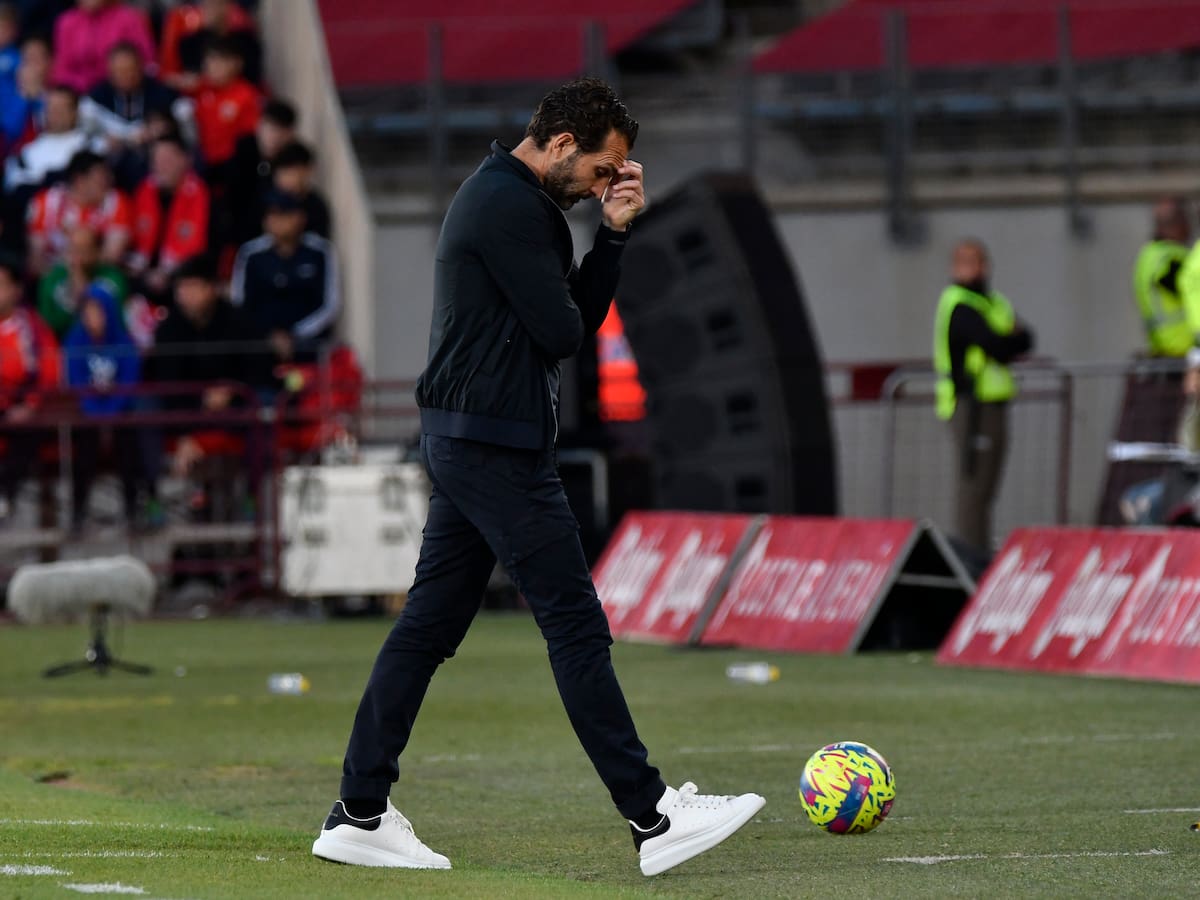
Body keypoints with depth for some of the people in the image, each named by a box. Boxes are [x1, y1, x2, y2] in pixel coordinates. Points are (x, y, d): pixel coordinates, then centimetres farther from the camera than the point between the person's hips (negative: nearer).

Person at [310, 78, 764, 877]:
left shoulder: (516, 200, 18)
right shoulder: (506, 205, -16)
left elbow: (583, 318, 16)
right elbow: (559, 333, -18)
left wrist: (614, 232, 3)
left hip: (467, 443, 11)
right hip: (497, 447, -11)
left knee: (431, 624, 10)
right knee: (576, 625, -8)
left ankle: (359, 817, 11)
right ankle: (653, 819, -6)